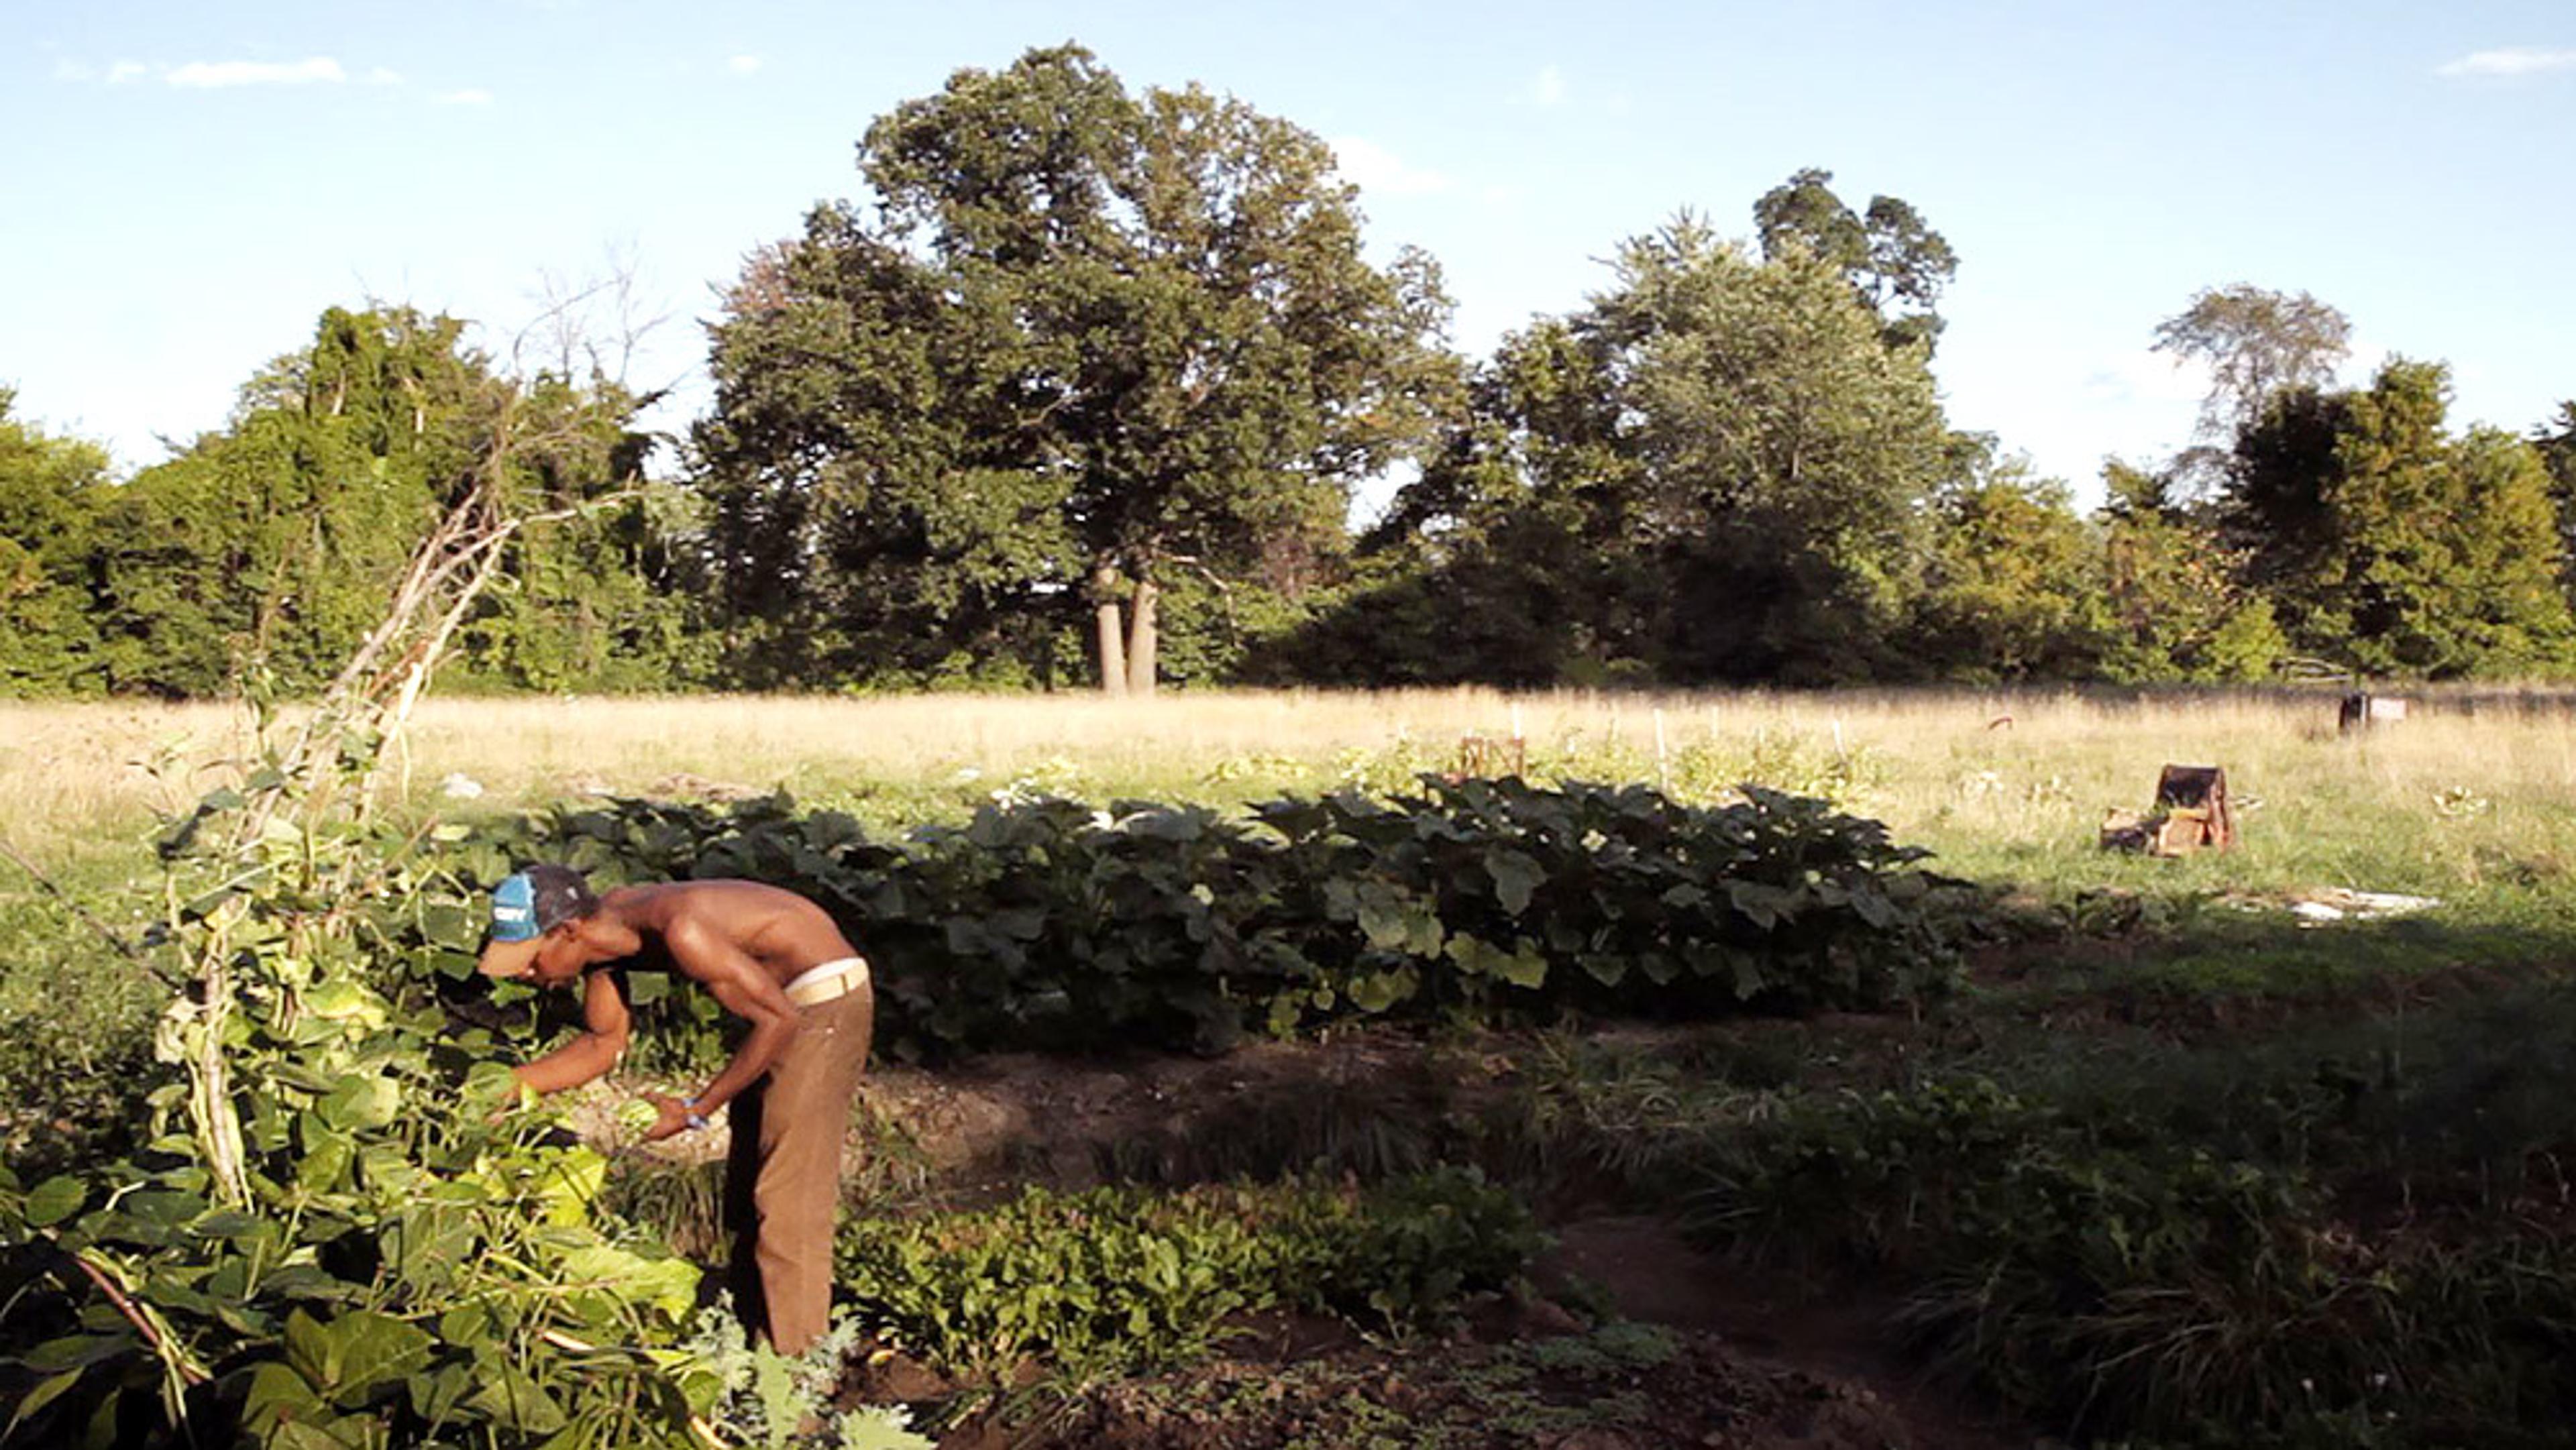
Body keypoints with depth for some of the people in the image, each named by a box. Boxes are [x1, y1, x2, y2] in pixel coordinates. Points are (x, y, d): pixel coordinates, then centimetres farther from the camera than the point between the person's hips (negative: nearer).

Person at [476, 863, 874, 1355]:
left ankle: (792, 1363, 1)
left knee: (788, 1194, -8)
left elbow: (780, 1020, -26)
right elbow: (604, 1043, 7)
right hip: (788, 1000, 10)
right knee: (747, 1187, 18)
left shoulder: (679, 931, -32)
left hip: (825, 999, -10)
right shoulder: (604, 926, -5)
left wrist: (697, 1110, -22)